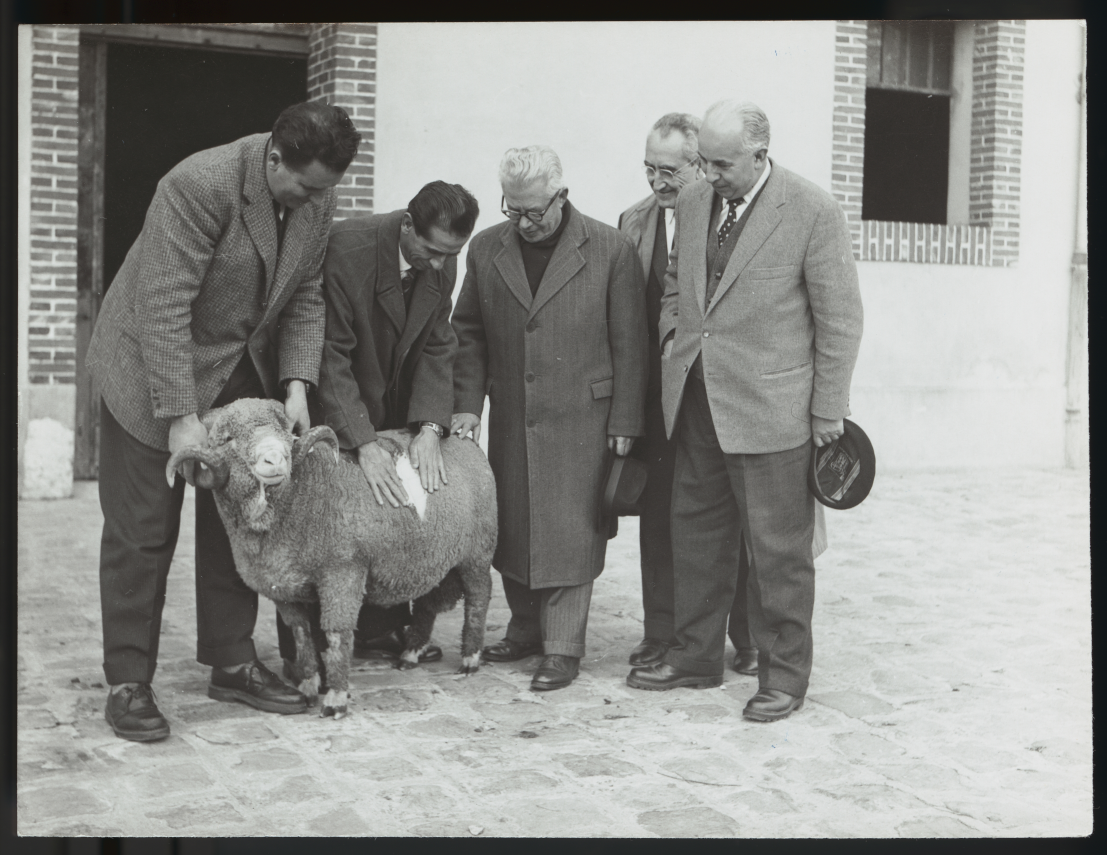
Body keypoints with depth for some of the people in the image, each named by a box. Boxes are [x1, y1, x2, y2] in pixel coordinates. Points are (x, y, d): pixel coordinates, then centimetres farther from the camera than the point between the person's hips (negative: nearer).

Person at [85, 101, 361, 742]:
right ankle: (129, 683, 9)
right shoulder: (198, 186, -28)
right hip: (153, 369, -6)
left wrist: (296, 383, -13)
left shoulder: (318, 198, -7)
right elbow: (165, 308, -29)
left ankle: (233, 664, 22)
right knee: (142, 533, -1)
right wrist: (180, 416, -29)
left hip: (243, 372, 6)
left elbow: (305, 296, 0)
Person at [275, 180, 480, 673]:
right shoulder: (346, 248, -30)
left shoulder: (443, 263, -10)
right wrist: (363, 445, -36)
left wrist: (429, 428, -24)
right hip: (329, 406, -6)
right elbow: (331, 356, -30)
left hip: (390, 406, 6)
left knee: (395, 515, 8)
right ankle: (301, 649, 3)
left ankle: (382, 631, 22)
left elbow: (437, 349, -8)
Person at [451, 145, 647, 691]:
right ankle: (525, 629, 28)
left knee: (570, 533, -2)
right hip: (510, 420, 4)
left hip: (581, 420, -4)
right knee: (512, 528, 11)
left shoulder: (610, 250, -6)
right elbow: (468, 333, 9)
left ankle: (563, 648, 9)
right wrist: (467, 402, -2)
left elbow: (629, 344, -4)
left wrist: (624, 422, -6)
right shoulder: (485, 250, 4)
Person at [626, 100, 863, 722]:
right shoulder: (693, 203, 7)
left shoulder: (814, 211, -11)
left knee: (779, 551, 3)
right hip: (696, 403, 6)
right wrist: (674, 337, 9)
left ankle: (784, 676, 17)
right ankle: (695, 655, 31)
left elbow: (841, 318, -7)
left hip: (771, 408, -6)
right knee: (696, 536, 15)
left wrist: (829, 412, -7)